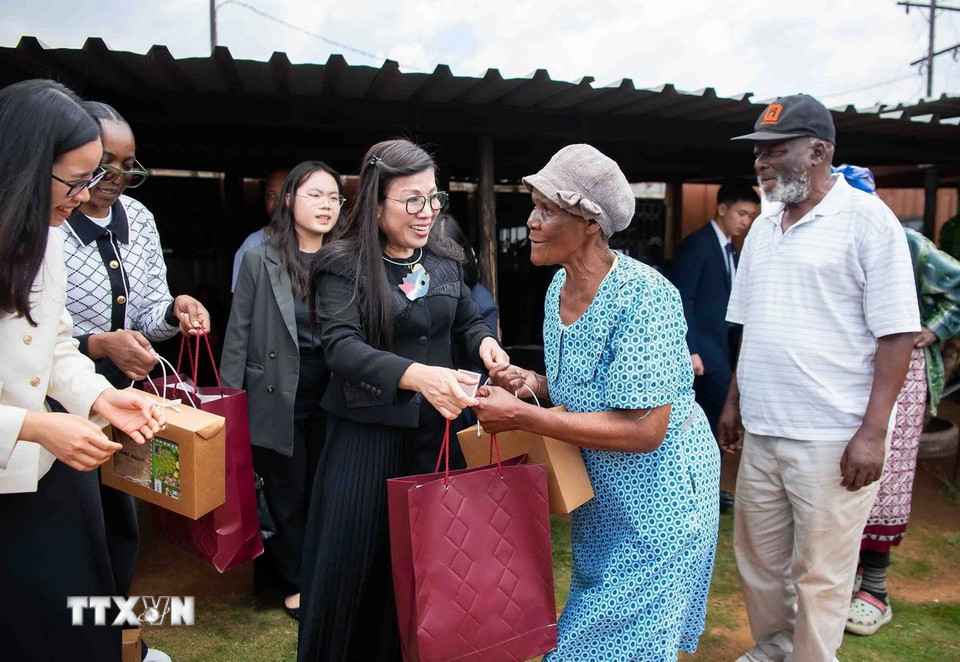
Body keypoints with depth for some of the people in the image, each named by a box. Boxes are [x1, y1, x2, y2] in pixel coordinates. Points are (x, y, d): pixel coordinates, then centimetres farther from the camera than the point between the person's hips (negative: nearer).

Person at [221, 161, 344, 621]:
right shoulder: (260, 261, -3)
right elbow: (238, 336, -1)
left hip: (330, 398, 2)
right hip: (278, 400, -2)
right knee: (288, 497, 11)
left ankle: (275, 572, 35)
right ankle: (296, 584, 32)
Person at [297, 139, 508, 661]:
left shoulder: (445, 260, 4)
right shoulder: (343, 264, -10)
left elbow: (466, 321, 16)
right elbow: (340, 346, -22)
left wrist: (484, 342, -8)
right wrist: (417, 374, -38)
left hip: (434, 431, 4)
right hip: (366, 434, -4)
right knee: (352, 558, 7)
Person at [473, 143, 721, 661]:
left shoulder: (643, 296, -26)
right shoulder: (559, 287, -1)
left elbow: (643, 430, -29)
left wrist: (522, 416, -29)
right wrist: (534, 383, -8)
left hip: (655, 498, -8)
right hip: (600, 498, 8)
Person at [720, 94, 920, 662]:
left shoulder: (867, 219, -7)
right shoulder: (763, 227, 12)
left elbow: (897, 333, -10)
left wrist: (873, 432, -15)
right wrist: (734, 402, 16)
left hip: (832, 439, -6)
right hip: (760, 432, 7)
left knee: (819, 573, 4)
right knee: (758, 557, 17)